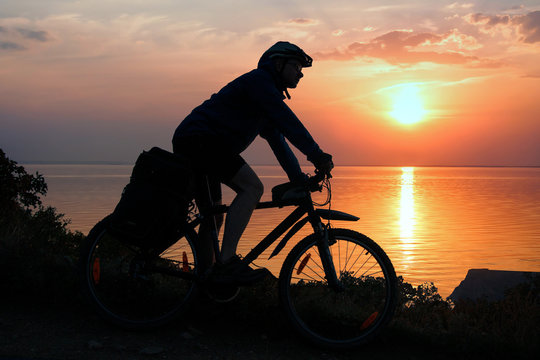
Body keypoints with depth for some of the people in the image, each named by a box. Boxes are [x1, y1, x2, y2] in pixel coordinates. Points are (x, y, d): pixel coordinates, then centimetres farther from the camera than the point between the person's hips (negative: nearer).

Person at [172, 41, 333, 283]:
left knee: (213, 218, 14)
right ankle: (227, 261, -27)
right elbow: (285, 119, -20)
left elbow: (277, 140, 25)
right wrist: (315, 154, -26)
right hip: (199, 140, -11)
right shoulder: (258, 79, -5)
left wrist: (300, 179, 18)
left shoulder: (268, 94, 25)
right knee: (252, 187, -21)